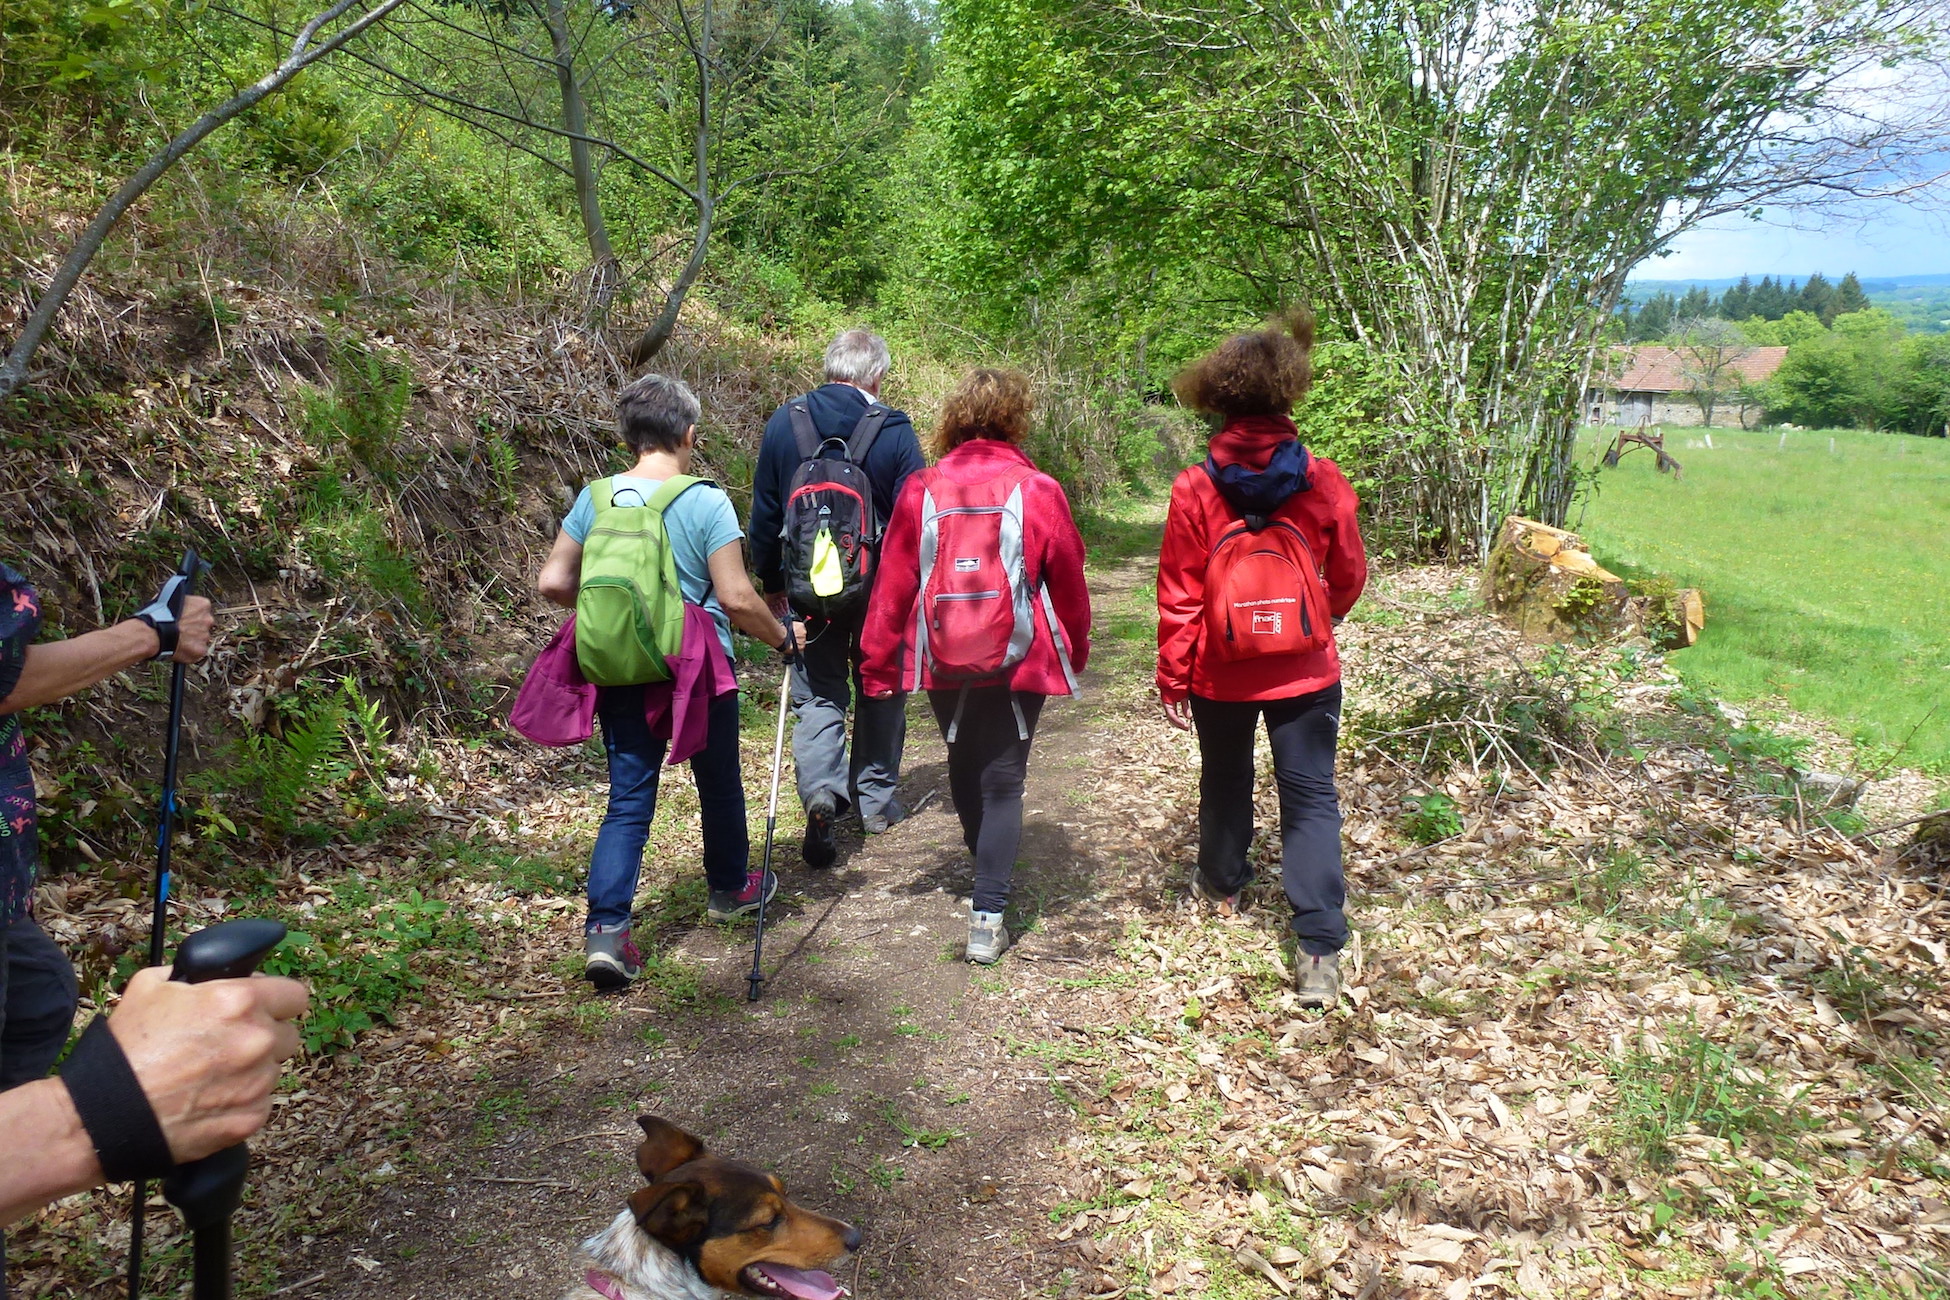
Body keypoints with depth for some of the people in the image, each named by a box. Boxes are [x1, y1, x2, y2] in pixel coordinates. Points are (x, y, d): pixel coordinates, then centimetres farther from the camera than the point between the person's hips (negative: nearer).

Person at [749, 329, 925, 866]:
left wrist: (772, 582, 14)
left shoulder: (783, 423, -2)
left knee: (817, 695, 7)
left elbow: (764, 513, 4)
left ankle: (821, 791, -16)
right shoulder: (895, 430, -9)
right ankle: (876, 800, 25)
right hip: (882, 588, -1)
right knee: (880, 691, 16)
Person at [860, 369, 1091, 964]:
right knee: (1003, 782, 5)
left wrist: (878, 664, 5)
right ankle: (987, 917, -2)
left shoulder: (922, 491, -5)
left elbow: (892, 584, -3)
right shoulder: (1038, 491, -8)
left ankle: (989, 874, 46)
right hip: (1019, 662, -2)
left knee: (963, 769, 23)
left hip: (942, 663, 3)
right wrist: (1074, 651, 17)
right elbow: (1069, 584, 1)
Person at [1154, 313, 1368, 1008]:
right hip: (1305, 671, 0)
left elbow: (1178, 599, -10)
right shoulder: (1323, 482, -10)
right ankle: (1318, 947, -3)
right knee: (1310, 796, 4)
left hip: (1219, 674, 1)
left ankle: (1221, 884, 44)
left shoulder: (1195, 491, -13)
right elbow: (1348, 577, 2)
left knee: (1225, 780, 22)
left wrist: (1171, 680, 1)